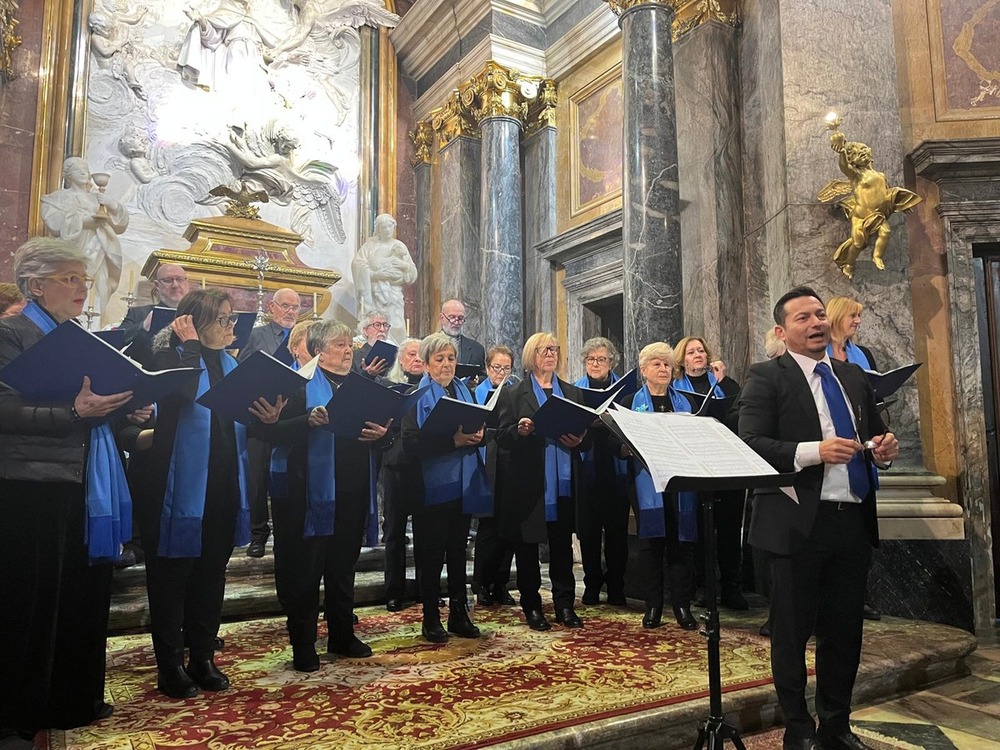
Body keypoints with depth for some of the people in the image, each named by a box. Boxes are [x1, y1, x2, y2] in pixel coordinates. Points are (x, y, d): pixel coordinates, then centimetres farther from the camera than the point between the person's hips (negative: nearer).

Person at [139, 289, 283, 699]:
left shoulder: (228, 363, 12)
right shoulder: (170, 355, -6)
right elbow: (184, 393, -29)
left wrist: (265, 418, -7)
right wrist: (190, 343, -17)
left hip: (222, 485, 6)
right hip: (181, 485, -6)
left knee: (211, 573, 14)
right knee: (172, 574, 5)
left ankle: (202, 657, 27)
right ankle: (170, 666, 18)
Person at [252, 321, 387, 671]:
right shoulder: (301, 385, -5)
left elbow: (379, 428, 14)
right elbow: (270, 431, -14)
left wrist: (380, 434, -8)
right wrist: (308, 422, -28)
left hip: (352, 491, 6)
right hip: (313, 491, -5)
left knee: (344, 568, 17)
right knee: (305, 572, 5)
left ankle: (342, 636, 30)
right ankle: (303, 646, 19)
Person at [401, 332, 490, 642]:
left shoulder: (464, 392, 12)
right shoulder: (415, 396, -5)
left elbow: (481, 430, 13)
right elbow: (411, 444, -16)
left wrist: (478, 434, -10)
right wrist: (453, 441, -23)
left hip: (463, 485, 5)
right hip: (432, 486, -5)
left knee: (458, 551, 13)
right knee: (431, 554, 4)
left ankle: (459, 614, 24)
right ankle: (431, 619, 17)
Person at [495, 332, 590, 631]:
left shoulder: (573, 393, 14)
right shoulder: (513, 394, 3)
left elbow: (587, 438, 11)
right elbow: (502, 438, -3)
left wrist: (579, 440, -11)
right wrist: (519, 430, -23)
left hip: (564, 483, 3)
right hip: (528, 482, -2)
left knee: (563, 545, 8)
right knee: (527, 546, 6)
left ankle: (565, 605, 20)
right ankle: (531, 606, 18)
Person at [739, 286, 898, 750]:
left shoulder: (854, 376, 14)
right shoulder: (766, 377, -6)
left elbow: (875, 434, 22)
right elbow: (750, 444, -15)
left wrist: (884, 447, 0)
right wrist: (813, 451, -25)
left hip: (854, 521, 6)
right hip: (799, 524, -6)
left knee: (845, 630, 16)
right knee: (793, 632, 7)